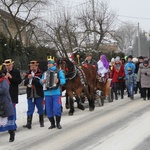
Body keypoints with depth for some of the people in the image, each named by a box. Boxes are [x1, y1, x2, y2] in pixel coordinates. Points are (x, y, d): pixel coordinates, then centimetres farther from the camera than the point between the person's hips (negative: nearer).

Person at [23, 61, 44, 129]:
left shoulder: (40, 74, -4)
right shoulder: (28, 74, 9)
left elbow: (41, 83, -14)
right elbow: (25, 83, 2)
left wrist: (33, 79, -18)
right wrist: (28, 78, -15)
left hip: (38, 95, -3)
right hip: (30, 95, 3)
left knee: (40, 109, 9)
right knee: (30, 110, 0)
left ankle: (41, 122, 22)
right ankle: (29, 123, -4)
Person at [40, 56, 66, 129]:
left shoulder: (59, 71, 7)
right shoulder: (45, 73, 18)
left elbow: (63, 80, -3)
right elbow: (41, 80, 14)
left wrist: (58, 80, -22)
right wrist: (42, 81, -9)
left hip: (56, 93, -4)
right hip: (47, 94, 4)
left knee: (57, 109, -10)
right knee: (49, 110, 5)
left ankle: (58, 123, 7)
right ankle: (52, 124, 20)